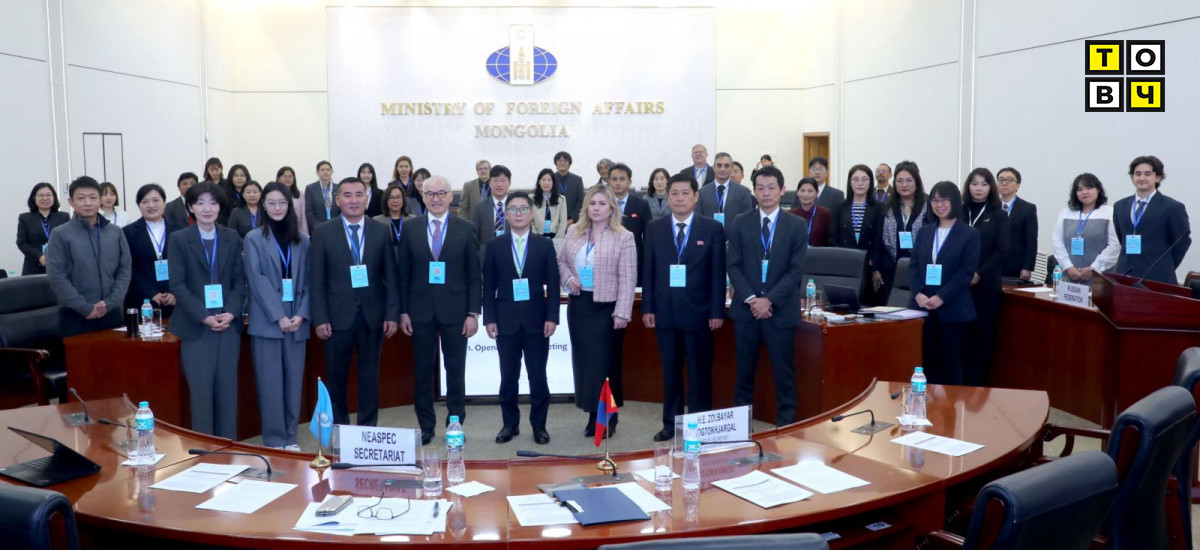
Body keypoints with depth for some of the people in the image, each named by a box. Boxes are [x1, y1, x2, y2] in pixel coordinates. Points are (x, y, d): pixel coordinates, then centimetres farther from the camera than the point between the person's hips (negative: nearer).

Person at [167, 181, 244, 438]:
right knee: (200, 391, 0)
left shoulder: (232, 237, 8)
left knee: (227, 389, 6)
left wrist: (231, 312, -10)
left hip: (228, 324, 3)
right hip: (195, 326, -2)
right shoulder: (179, 239, 0)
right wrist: (204, 317, -14)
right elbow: (178, 285, -5)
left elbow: (240, 280, 6)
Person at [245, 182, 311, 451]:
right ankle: (274, 440, 7)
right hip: (267, 321, -3)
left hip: (296, 322, 3)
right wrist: (278, 316, -14)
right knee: (270, 383, -1)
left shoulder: (301, 241, 11)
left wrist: (302, 314, -7)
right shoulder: (254, 239, 3)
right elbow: (256, 279, -6)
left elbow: (307, 281, 7)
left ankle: (290, 437, 15)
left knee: (294, 382, 6)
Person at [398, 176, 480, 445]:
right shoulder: (411, 227, 4)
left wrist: (473, 313, -5)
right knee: (422, 371, 7)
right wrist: (403, 311, 0)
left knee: (455, 370, 6)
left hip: (455, 311, -1)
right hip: (421, 310, 1)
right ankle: (425, 427, 18)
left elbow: (475, 276, 0)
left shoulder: (466, 229, 0)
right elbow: (403, 274, 5)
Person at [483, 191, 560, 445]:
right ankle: (510, 423, 18)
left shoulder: (545, 245, 4)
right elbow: (489, 286, 5)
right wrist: (489, 319, -3)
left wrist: (552, 317, -6)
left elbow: (553, 284, 2)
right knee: (508, 377, 6)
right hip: (506, 321, 1)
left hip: (536, 320, 0)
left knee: (538, 376, 4)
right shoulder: (494, 246, 6)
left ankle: (539, 425, 15)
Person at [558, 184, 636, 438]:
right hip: (578, 304, 5)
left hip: (606, 306, -5)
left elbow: (627, 279, -10)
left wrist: (622, 313, -15)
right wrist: (568, 278, -4)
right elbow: (561, 261, 17)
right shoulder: (574, 232, 8)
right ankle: (593, 415, 19)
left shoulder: (623, 237, -7)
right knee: (582, 359, 8)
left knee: (604, 361, 1)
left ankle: (608, 417, 14)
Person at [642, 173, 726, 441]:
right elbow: (648, 270, 6)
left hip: (697, 311, -2)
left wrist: (717, 311, -6)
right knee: (670, 371, 10)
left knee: (700, 372, 5)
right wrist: (647, 308, 0)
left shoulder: (712, 229, 0)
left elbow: (718, 273, -2)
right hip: (664, 311, 2)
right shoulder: (655, 228, 6)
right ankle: (670, 423, 20)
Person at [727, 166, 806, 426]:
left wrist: (769, 300, -13)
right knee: (745, 371, 8)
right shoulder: (740, 223, 5)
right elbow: (733, 266, 2)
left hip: (781, 310, -1)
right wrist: (750, 298, -11)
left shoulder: (797, 226, 1)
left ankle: (786, 425, 12)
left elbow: (796, 270, -4)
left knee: (784, 372, 3)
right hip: (746, 307, 1)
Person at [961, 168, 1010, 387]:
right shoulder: (959, 213, 9)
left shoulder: (999, 216, 6)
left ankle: (977, 382, 8)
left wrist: (979, 274, -14)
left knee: (983, 333, 1)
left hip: (986, 284, -1)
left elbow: (1002, 251, -2)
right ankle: (960, 379, 7)